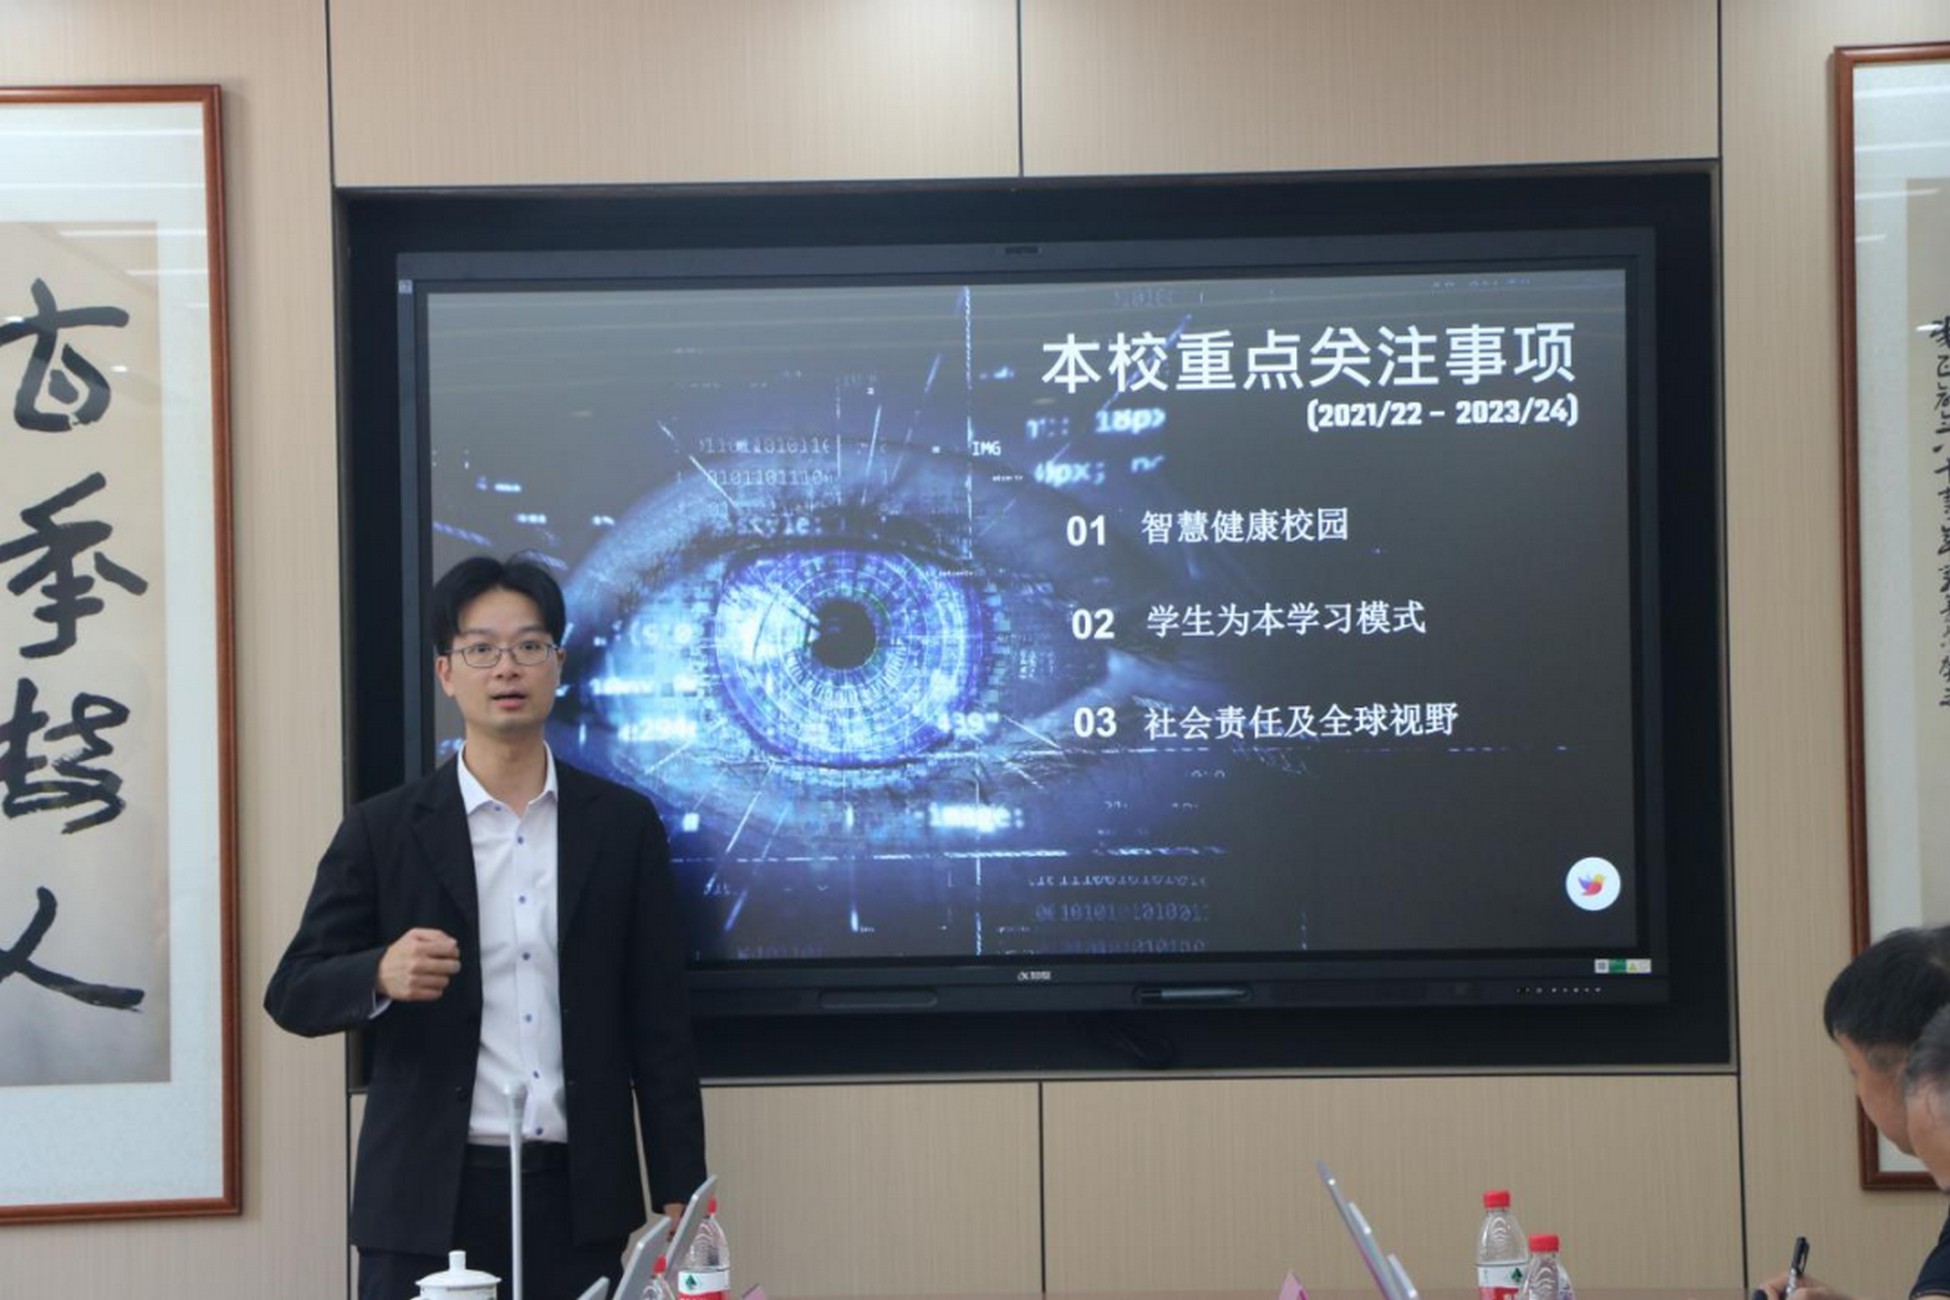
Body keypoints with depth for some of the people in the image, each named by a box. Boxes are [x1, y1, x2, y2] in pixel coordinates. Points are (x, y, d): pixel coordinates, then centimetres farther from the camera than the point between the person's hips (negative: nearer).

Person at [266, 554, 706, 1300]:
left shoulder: (623, 825, 7)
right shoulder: (383, 831, 3)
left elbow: (659, 1027, 7)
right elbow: (293, 994, 2)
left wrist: (679, 1198, 2)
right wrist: (381, 975, -19)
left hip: (579, 1203, 1)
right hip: (428, 1203, -1)